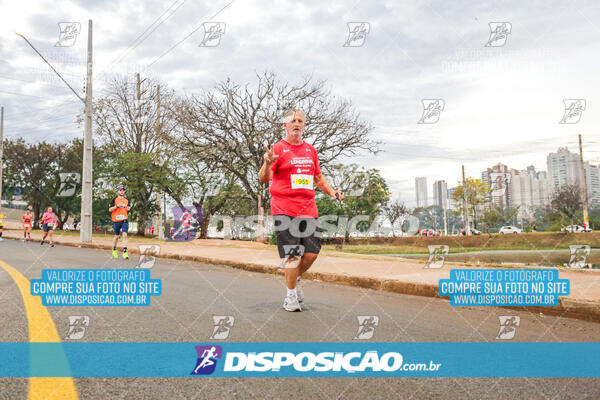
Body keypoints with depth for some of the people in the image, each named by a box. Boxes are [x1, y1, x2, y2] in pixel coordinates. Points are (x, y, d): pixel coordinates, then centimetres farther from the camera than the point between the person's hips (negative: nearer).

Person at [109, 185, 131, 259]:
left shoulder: (127, 200, 13)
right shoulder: (114, 199, 2)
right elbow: (110, 209, -3)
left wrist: (128, 208, 2)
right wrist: (117, 206, -17)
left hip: (125, 220, 2)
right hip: (116, 220, -2)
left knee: (125, 235, -11)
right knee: (117, 236, 9)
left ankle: (125, 252, -14)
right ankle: (114, 250, 31)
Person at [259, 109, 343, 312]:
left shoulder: (310, 150, 17)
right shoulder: (278, 148, 0)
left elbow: (318, 177, 28)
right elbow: (264, 179, -10)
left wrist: (332, 192, 12)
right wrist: (267, 163, -31)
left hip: (308, 208, 5)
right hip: (284, 208, -5)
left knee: (312, 252, 0)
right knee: (292, 254, -7)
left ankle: (295, 279, 29)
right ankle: (290, 295, 10)